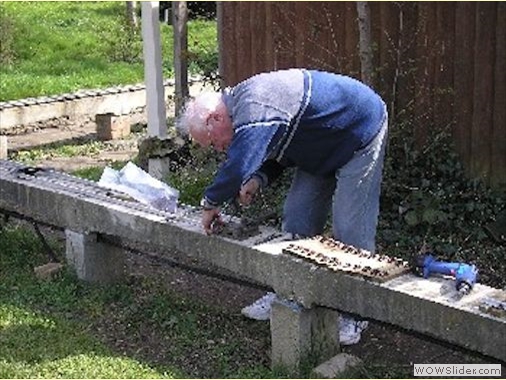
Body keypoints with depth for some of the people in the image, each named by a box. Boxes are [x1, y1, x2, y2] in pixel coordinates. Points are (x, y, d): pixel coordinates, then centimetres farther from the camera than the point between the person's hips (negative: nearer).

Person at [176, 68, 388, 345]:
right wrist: (259, 180, -9)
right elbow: (278, 148, 11)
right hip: (324, 146, 10)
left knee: (350, 228, -10)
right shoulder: (242, 104, 1)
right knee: (297, 216, 10)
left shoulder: (254, 114, -33)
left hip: (361, 129, -10)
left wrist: (211, 203, -25)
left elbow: (238, 166, -43)